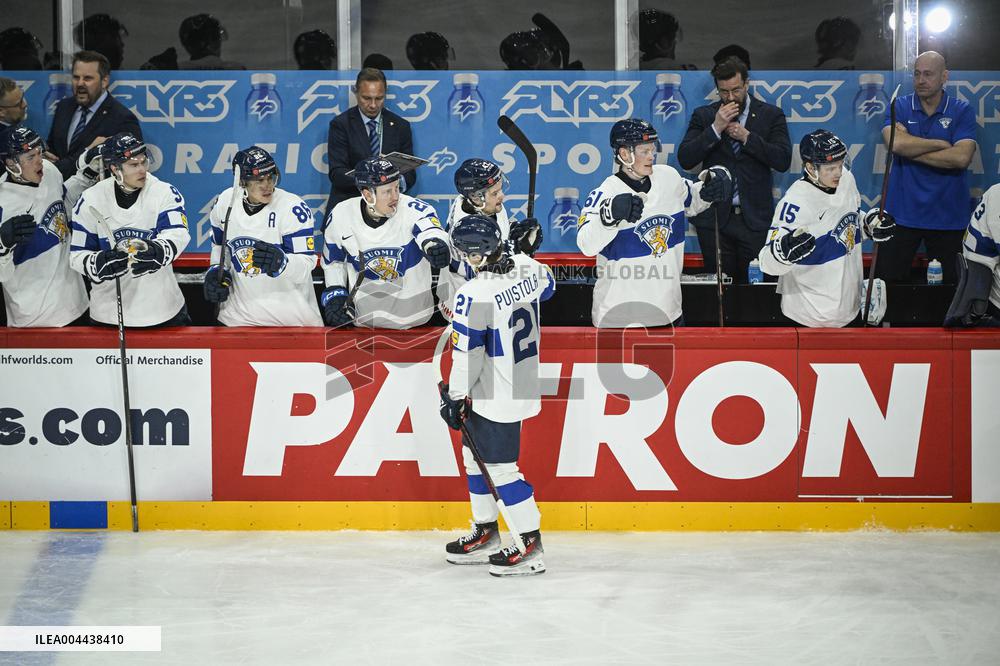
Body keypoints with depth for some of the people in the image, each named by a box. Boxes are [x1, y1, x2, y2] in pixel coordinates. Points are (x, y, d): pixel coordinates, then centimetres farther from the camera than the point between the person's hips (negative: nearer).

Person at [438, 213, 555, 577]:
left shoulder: (474, 294, -24)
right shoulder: (527, 269, -1)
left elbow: (467, 353, -20)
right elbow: (546, 284, 25)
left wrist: (454, 396, -9)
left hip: (495, 397, -10)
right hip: (522, 384, 10)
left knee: (500, 468, -3)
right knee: (475, 455, 21)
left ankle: (531, 547, 1)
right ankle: (485, 534, 31)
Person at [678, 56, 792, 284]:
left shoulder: (771, 115, 5)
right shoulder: (703, 116, 7)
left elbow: (783, 160, -5)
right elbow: (685, 160, -4)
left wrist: (746, 136, -12)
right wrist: (715, 128, -13)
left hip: (755, 219, -1)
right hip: (715, 218, 1)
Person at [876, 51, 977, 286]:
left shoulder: (962, 112, -1)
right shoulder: (899, 107, 2)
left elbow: (961, 157, -16)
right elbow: (896, 144, -18)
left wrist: (912, 148, -13)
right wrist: (941, 144, -12)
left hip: (947, 217, 0)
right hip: (902, 212, 0)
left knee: (945, 286, 10)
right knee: (888, 281, 3)